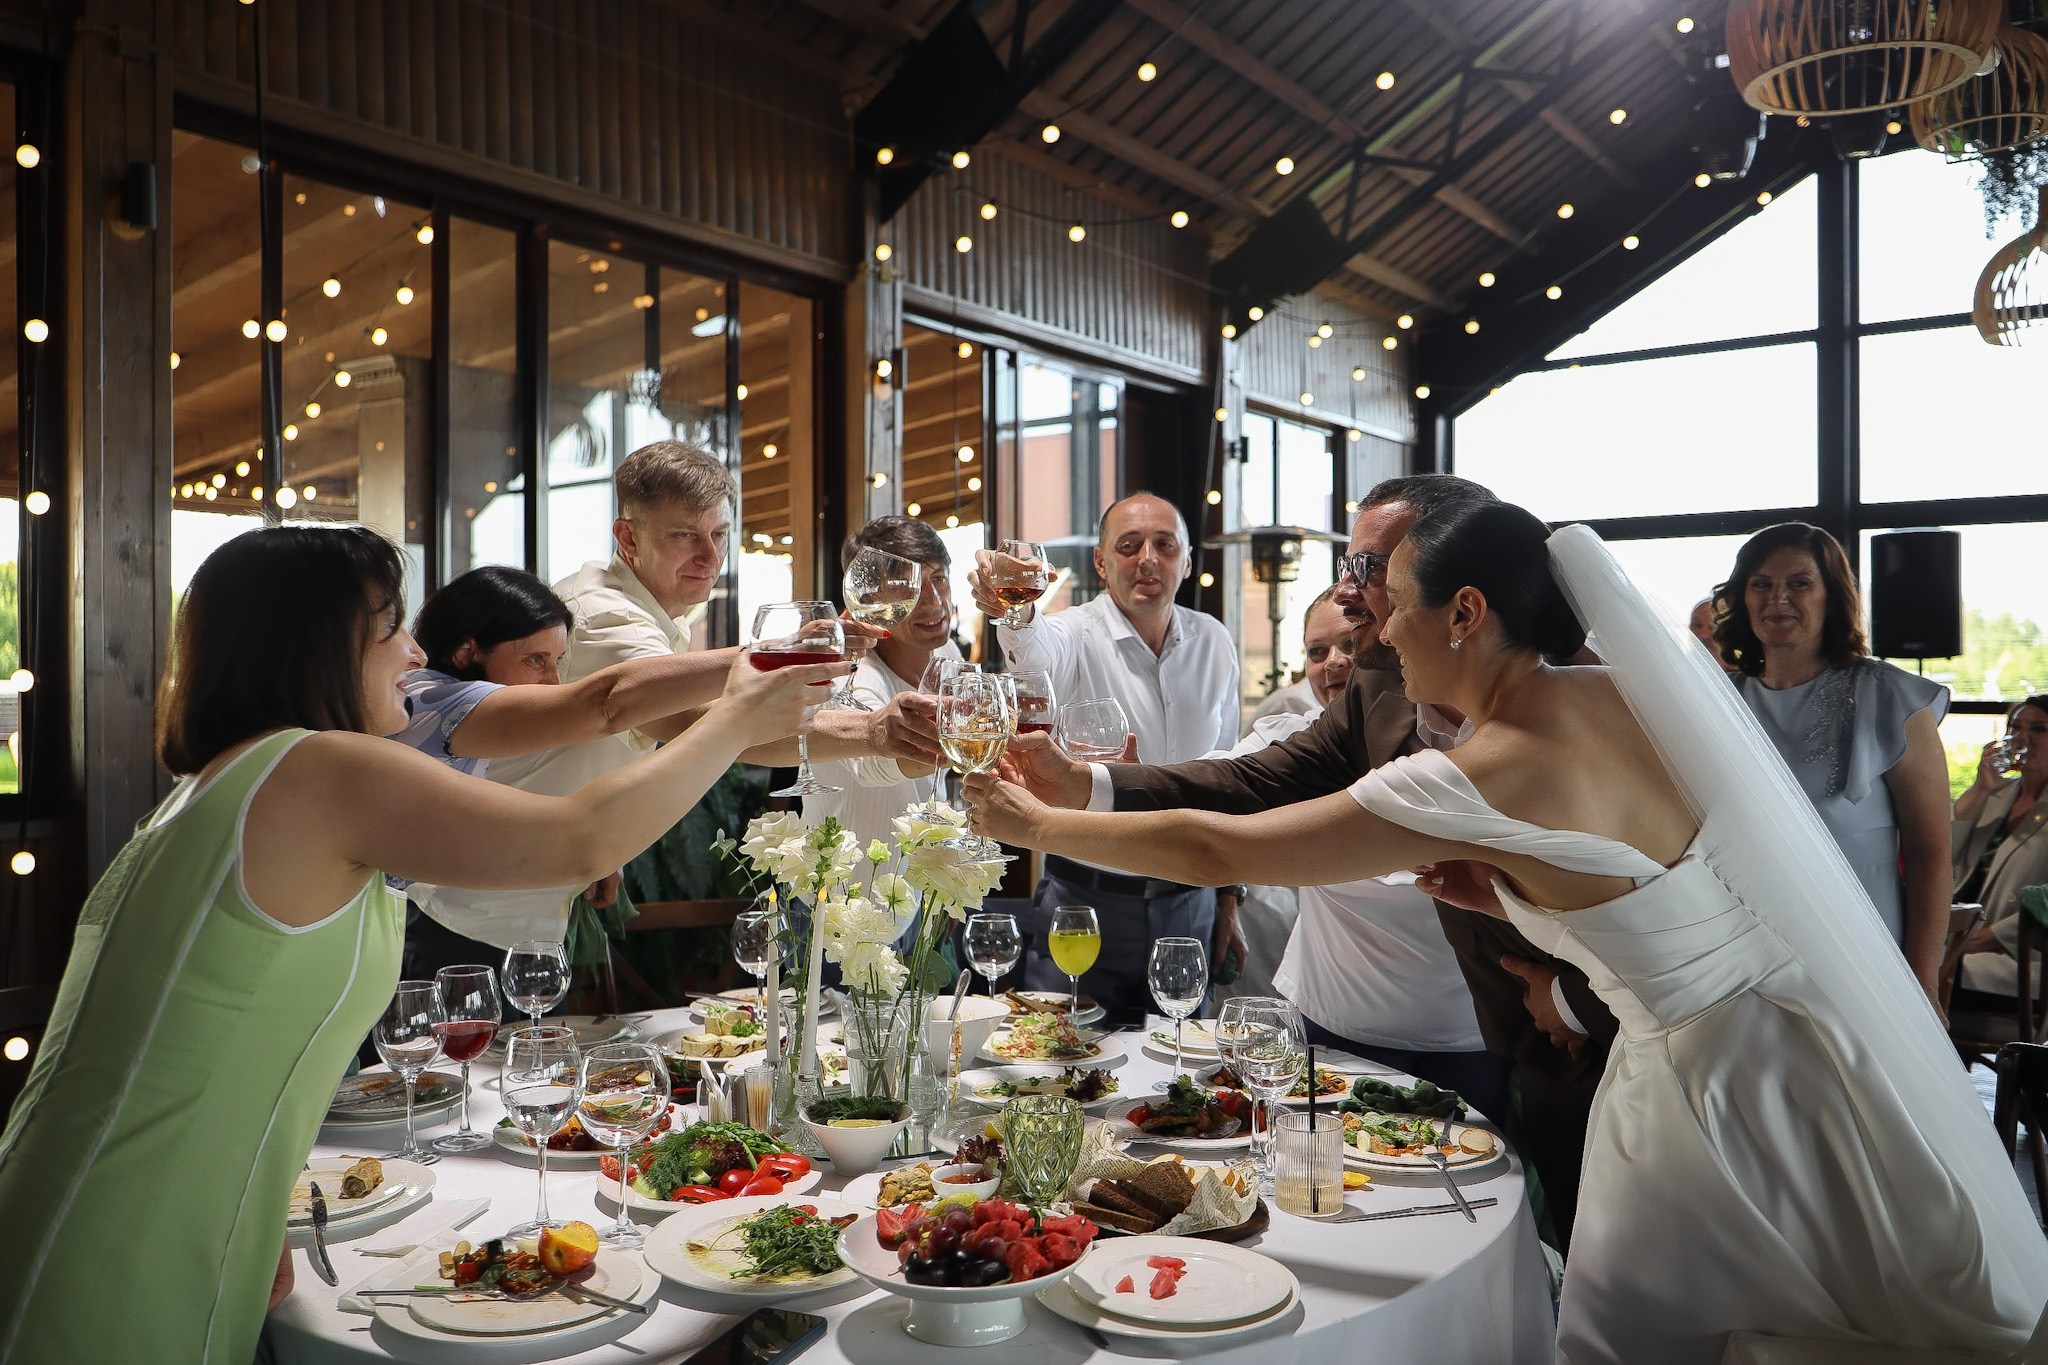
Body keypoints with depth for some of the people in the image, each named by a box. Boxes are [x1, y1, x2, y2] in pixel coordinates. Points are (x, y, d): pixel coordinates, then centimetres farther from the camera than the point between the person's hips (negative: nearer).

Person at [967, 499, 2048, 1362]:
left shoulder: (1480, 779, -23)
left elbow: (1216, 849, -17)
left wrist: (1034, 823, -5)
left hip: (1716, 1086, -8)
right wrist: (1463, 880, 2)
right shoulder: (1628, 694, 0)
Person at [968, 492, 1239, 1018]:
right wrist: (1016, 615, -59)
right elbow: (1039, 651, -36)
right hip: (1085, 901, -4)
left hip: (1188, 909, 4)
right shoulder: (1080, 635, -10)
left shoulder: (1214, 643, 4)